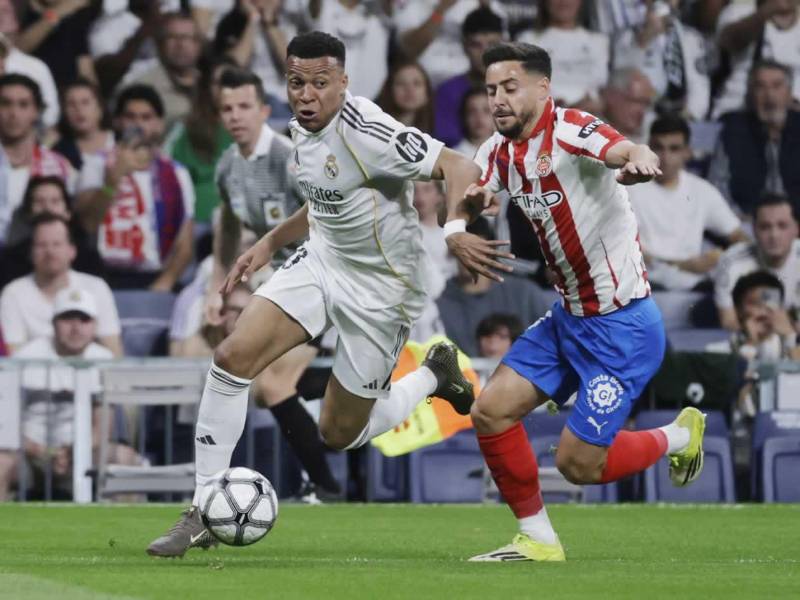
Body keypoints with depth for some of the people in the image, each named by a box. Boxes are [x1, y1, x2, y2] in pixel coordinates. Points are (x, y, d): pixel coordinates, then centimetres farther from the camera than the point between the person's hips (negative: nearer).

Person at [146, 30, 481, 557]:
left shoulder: (365, 132, -26)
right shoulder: (302, 129, 0)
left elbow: (459, 167, -31)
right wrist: (270, 243, 18)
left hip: (381, 289, -7)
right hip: (322, 261, 7)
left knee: (340, 433, 3)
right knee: (233, 357, -13)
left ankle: (433, 377, 31)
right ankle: (203, 516, -4)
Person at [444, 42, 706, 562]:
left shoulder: (570, 131, -21)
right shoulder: (501, 152, 2)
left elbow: (634, 154, -40)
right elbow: (460, 202, 15)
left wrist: (638, 164, -65)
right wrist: (456, 234, -9)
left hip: (623, 326, -8)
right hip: (568, 318, 8)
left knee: (578, 463, -6)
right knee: (492, 412, -2)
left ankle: (677, 436, 22)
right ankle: (538, 539, 14)